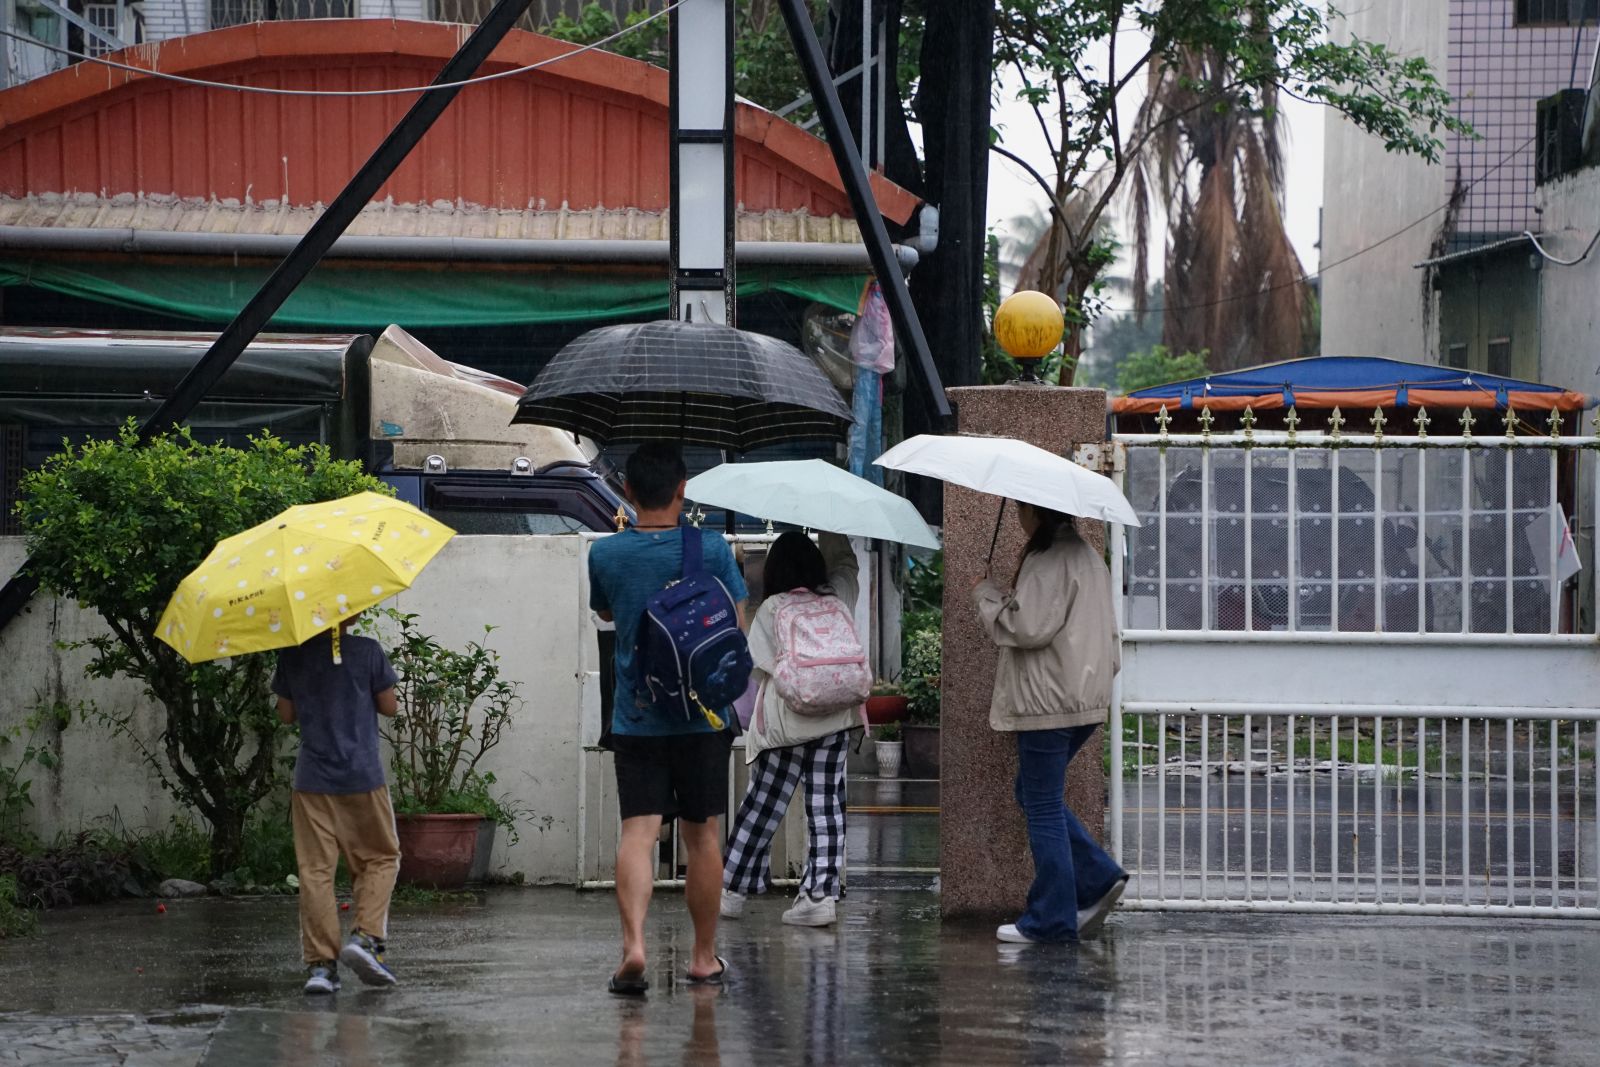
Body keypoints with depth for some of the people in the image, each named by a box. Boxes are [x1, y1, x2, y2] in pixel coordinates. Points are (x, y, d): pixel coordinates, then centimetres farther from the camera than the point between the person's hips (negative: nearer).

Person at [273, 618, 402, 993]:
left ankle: (319, 963, -2)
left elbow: (286, 714, 9)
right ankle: (365, 937, -6)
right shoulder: (367, 651, -5)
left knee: (315, 869, 3)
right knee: (381, 858, 13)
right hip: (362, 777, -2)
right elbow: (389, 707, 1)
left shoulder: (292, 656, 2)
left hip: (311, 779, 2)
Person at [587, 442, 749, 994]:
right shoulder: (711, 550, -7)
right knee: (701, 835, 11)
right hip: (702, 715, 0)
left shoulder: (605, 553, -3)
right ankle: (704, 957, 20)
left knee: (638, 831, -5)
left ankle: (633, 943, -25)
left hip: (634, 717, 0)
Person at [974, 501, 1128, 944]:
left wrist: (988, 595, -7)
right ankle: (1098, 878, 9)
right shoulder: (1089, 557, 16)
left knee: (1042, 806, -3)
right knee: (1033, 794, 18)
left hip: (1049, 702, -10)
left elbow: (1027, 627, -21)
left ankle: (1051, 920, 1)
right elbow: (1107, 631, 21)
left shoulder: (1048, 562, -16)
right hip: (1085, 699, 10)